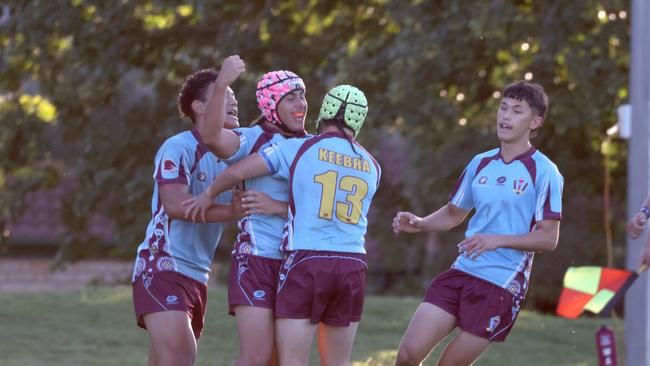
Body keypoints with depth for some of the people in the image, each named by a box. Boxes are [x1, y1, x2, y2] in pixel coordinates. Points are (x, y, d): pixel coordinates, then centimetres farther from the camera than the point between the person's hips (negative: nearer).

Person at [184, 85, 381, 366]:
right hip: (353, 265, 4)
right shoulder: (372, 167, 12)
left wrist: (208, 195, 18)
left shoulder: (298, 149, -1)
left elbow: (238, 171, -1)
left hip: (306, 261, -4)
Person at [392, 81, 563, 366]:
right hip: (461, 272, 5)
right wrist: (419, 224, 4)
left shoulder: (544, 172, -6)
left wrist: (497, 240, -22)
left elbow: (548, 238, -10)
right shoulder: (481, 163, 13)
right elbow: (453, 213, 24)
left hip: (502, 284, -5)